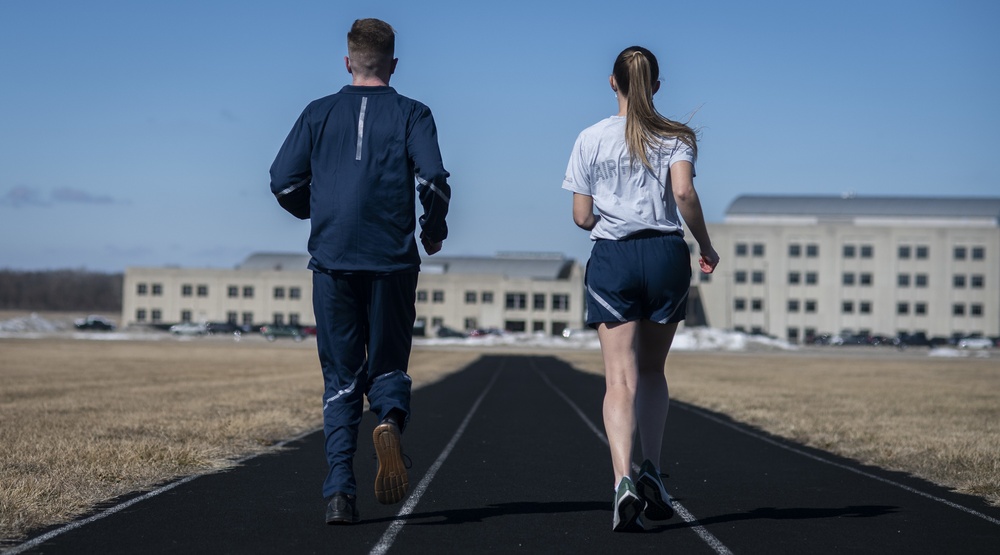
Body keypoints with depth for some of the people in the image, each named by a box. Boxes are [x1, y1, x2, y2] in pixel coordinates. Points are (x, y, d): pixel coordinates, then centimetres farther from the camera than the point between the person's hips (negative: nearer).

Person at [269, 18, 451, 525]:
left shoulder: (319, 113, 9)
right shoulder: (411, 115, 4)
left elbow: (283, 183, 4)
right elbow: (434, 179, -9)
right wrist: (434, 230, 9)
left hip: (331, 260, 1)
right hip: (392, 260, -1)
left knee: (340, 378, 8)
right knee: (388, 366, 13)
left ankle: (339, 491, -3)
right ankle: (390, 419, -22)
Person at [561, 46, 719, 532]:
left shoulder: (592, 138, 6)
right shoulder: (677, 137, 5)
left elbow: (581, 216, 5)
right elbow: (684, 192, -12)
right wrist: (705, 244, 1)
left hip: (612, 257, -1)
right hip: (666, 255, 1)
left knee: (620, 379, -6)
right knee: (652, 371, 18)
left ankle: (623, 479, -24)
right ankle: (651, 469, 5)